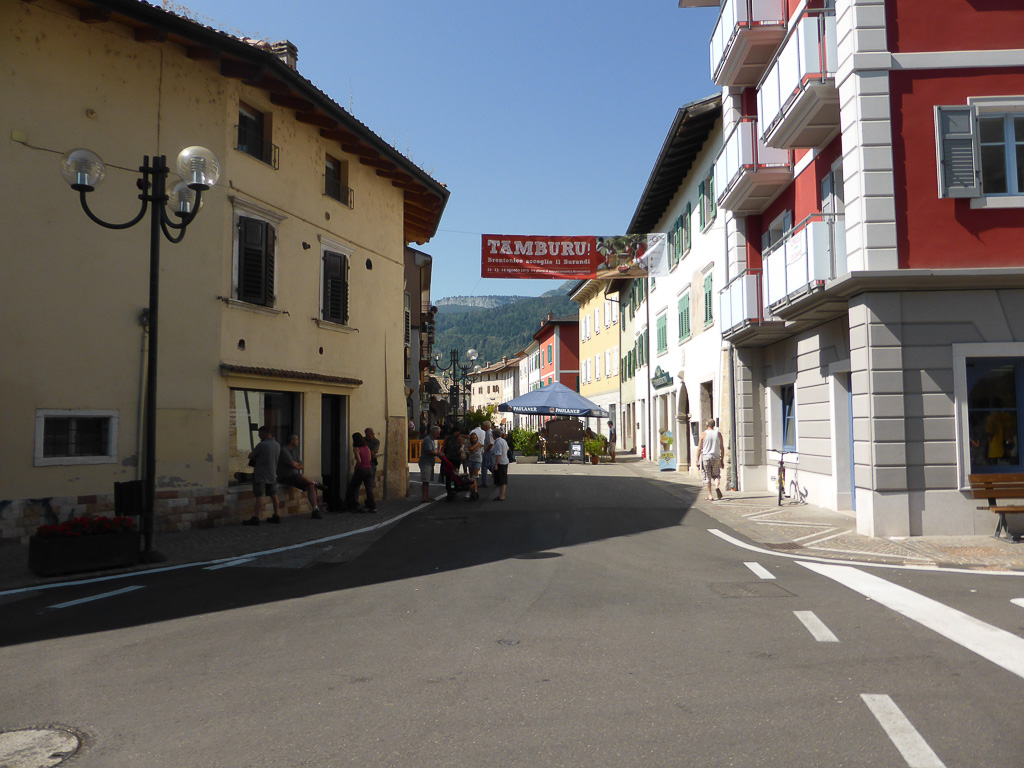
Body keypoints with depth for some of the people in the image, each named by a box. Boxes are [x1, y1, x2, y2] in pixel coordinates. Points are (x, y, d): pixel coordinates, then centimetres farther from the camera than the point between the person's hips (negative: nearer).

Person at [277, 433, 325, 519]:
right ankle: (316, 483, -6)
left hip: (294, 476, 8)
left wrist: (297, 466, -7)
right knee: (302, 477, -37)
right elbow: (293, 464, -17)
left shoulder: (294, 451, 17)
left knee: (310, 486, -13)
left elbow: (300, 466, 15)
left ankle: (315, 511, -19)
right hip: (285, 476, -8)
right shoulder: (283, 450, -12)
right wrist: (298, 464, 5)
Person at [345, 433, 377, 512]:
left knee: (352, 487, 15)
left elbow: (359, 461, -18)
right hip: (369, 470, 5)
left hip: (361, 470, -5)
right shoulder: (367, 448, 9)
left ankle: (353, 505, 22)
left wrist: (355, 469, -5)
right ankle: (373, 506, -8)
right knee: (369, 488, 1)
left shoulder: (357, 449, -9)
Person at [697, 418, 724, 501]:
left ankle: (709, 495, 4)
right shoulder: (718, 434, 4)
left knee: (707, 477, 5)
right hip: (716, 457, 2)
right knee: (716, 475, 15)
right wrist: (722, 460, 12)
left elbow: (699, 448, -4)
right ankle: (717, 486, -14)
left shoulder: (703, 434, -3)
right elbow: (722, 448, 5)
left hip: (706, 457, -2)